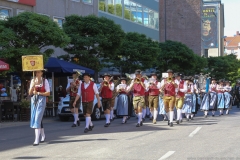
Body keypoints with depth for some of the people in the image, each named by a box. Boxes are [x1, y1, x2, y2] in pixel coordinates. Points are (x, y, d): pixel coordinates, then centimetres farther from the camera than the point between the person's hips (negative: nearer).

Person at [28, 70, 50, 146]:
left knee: (37, 119, -14)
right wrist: (33, 85, -11)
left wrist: (38, 93, -13)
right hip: (34, 100, 5)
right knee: (36, 119, 11)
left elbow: (48, 93, -5)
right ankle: (43, 136, 31)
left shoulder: (45, 81, -3)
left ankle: (37, 140, -16)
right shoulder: (33, 81, 9)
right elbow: (30, 93, 6)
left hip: (41, 100, -5)